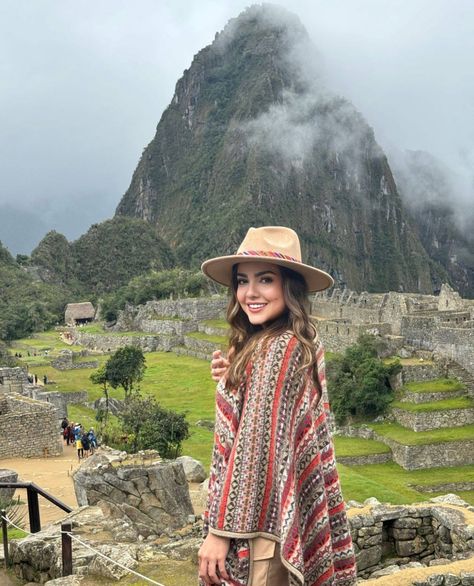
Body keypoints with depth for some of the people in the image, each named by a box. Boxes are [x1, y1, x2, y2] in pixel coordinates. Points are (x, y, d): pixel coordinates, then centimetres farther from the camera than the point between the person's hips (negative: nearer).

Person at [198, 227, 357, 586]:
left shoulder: (274, 348, -19)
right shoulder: (305, 345, 8)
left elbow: (257, 444, -22)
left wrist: (220, 529, -18)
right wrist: (234, 380, 3)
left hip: (256, 520, -9)